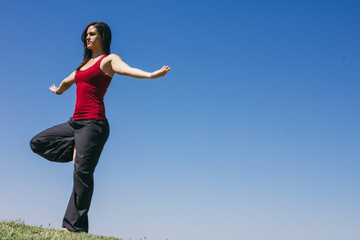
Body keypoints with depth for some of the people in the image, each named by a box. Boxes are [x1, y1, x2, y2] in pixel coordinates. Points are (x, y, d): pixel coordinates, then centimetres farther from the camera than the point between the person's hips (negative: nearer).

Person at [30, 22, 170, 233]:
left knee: (82, 173, -11)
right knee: (38, 143, 11)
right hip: (76, 122, 9)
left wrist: (150, 75, -41)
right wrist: (58, 90, 62)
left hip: (93, 123, -8)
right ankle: (78, 150, 5)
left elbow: (127, 69, -22)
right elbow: (67, 81, 43)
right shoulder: (86, 63, 23)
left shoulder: (109, 59, 0)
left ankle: (76, 227, -6)